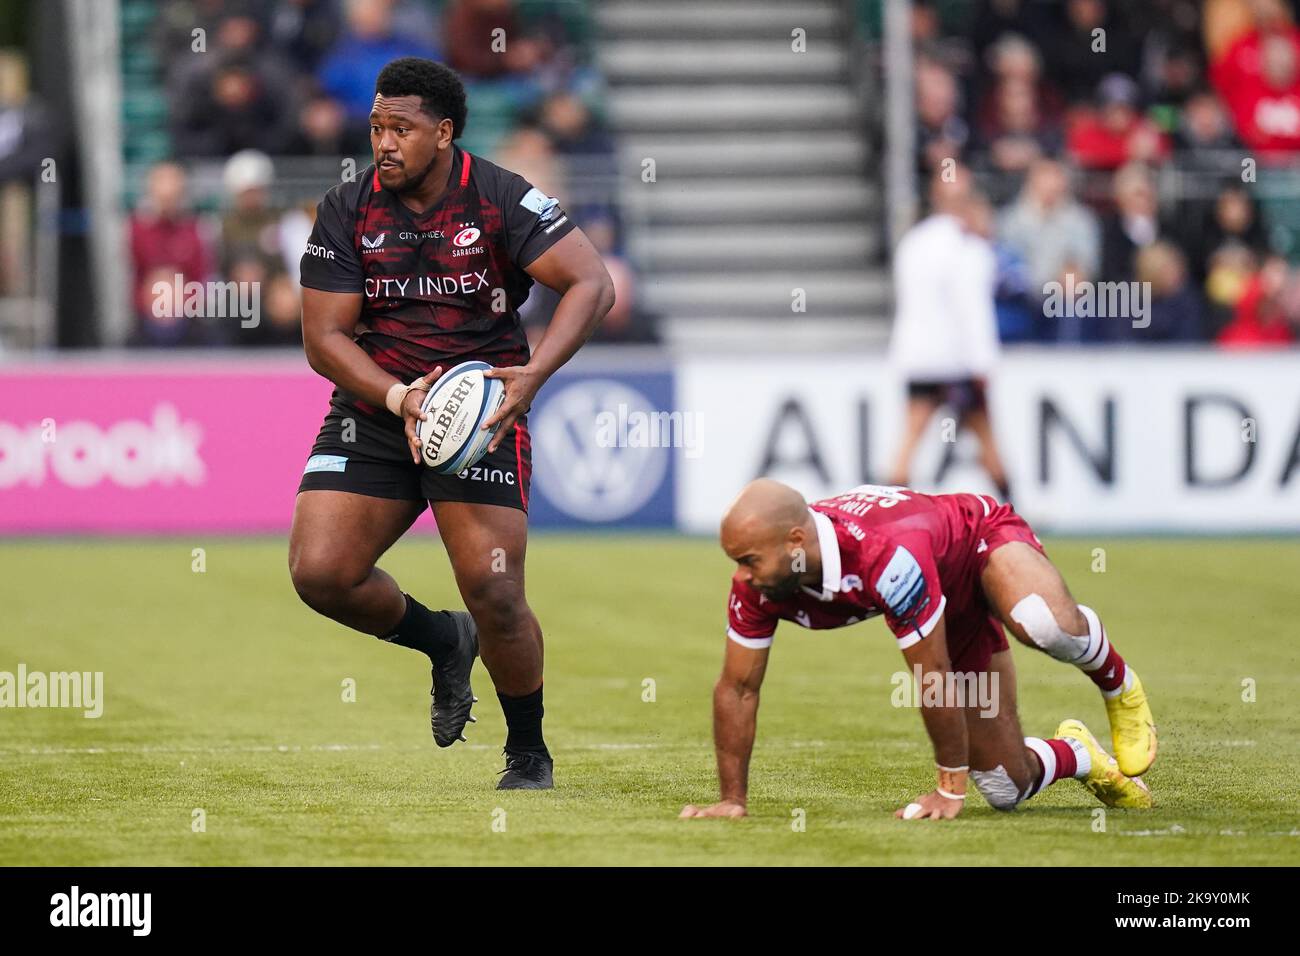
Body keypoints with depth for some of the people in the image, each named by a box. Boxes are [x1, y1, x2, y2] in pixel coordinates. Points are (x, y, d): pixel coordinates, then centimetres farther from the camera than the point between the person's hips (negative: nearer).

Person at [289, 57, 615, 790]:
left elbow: (593, 285, -13)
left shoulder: (500, 200, -9)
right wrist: (398, 398, -20)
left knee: (495, 593, -13)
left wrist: (534, 374, -27)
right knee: (318, 571, -13)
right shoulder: (348, 211, -1)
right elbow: (324, 338, -3)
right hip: (374, 407, 3)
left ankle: (530, 755, 11)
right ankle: (443, 641, 18)